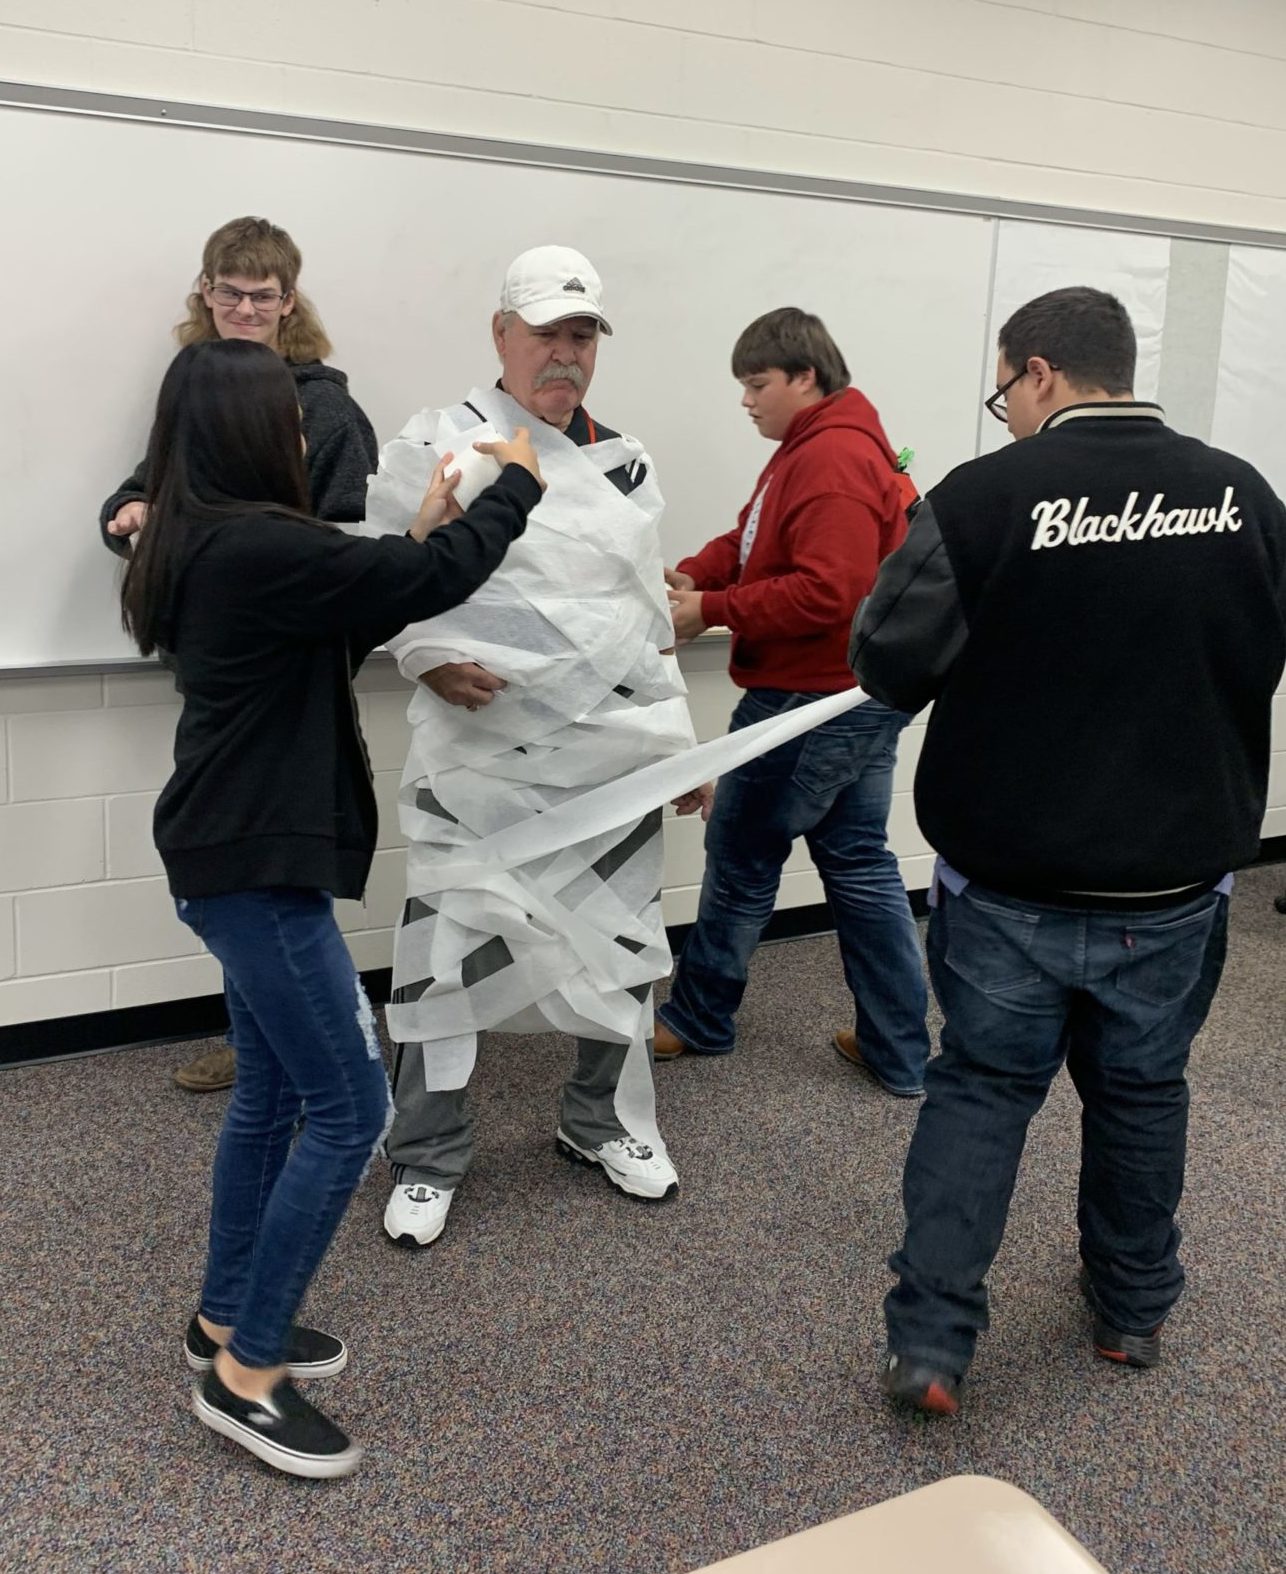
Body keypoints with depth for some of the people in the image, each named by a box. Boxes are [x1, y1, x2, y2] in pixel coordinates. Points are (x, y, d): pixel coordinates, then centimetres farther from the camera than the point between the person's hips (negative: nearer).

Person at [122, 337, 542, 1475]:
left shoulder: (206, 549, 10)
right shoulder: (254, 545, -21)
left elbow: (340, 630, 17)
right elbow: (430, 582, -18)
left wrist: (420, 532, 13)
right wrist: (517, 487, -1)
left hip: (233, 857, 10)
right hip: (257, 866, -10)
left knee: (274, 1092, 19)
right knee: (349, 1110, -3)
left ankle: (227, 1320, 32)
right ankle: (246, 1371, 8)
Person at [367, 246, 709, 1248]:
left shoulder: (626, 461, 12)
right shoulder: (438, 446, -3)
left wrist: (680, 744, 15)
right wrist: (430, 659, -18)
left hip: (614, 751, 5)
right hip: (480, 752, -4)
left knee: (621, 941, 13)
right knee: (451, 946, -1)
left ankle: (607, 1121, 35)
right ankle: (429, 1158, 19)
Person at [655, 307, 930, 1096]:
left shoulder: (834, 460, -19)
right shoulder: (813, 448, 16)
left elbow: (824, 592, -28)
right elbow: (749, 541, 16)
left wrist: (711, 611, -21)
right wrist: (691, 576, -3)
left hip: (811, 701, -11)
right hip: (855, 696, 11)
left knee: (742, 857, 5)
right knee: (861, 865, 12)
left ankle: (699, 1018, 24)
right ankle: (901, 1052, 17)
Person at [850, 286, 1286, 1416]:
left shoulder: (984, 496, -16)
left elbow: (891, 664, -13)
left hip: (1011, 880, -3)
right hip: (1178, 878, 3)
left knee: (980, 1090, 12)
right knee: (1142, 1092, 20)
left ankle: (931, 1342, 12)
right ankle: (1134, 1310, 37)